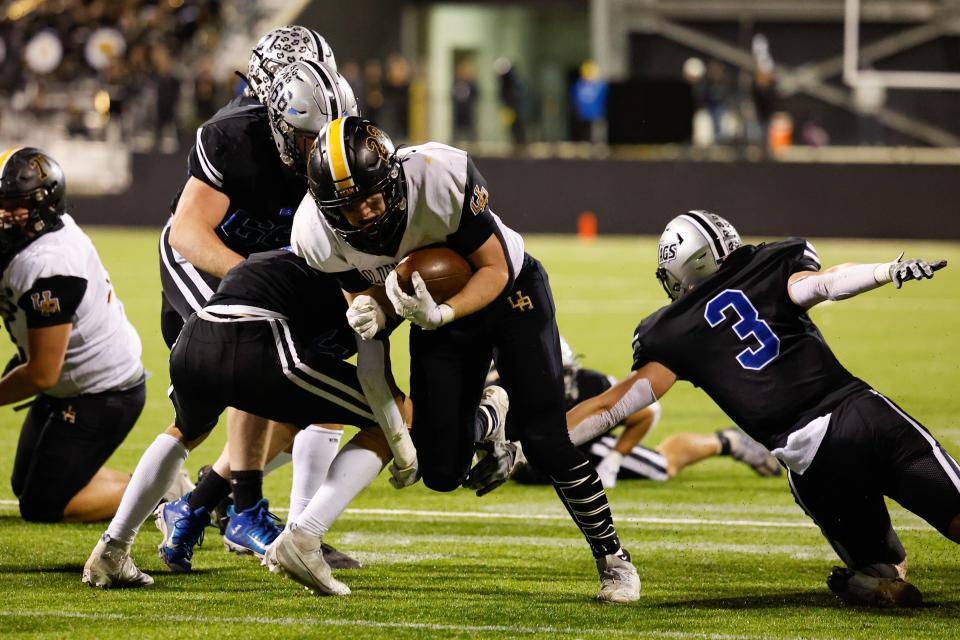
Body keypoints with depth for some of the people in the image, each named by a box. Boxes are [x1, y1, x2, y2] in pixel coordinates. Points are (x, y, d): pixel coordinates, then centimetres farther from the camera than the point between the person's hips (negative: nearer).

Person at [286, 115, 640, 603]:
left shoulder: (442, 179, -36)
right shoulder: (318, 234, -27)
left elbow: (495, 270, -24)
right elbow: (368, 288, -8)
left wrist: (441, 315, -42)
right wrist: (368, 312, -33)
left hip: (508, 291, -3)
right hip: (438, 310, 3)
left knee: (546, 442, -13)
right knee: (441, 472, -5)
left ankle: (611, 557, 8)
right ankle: (486, 430, 31)